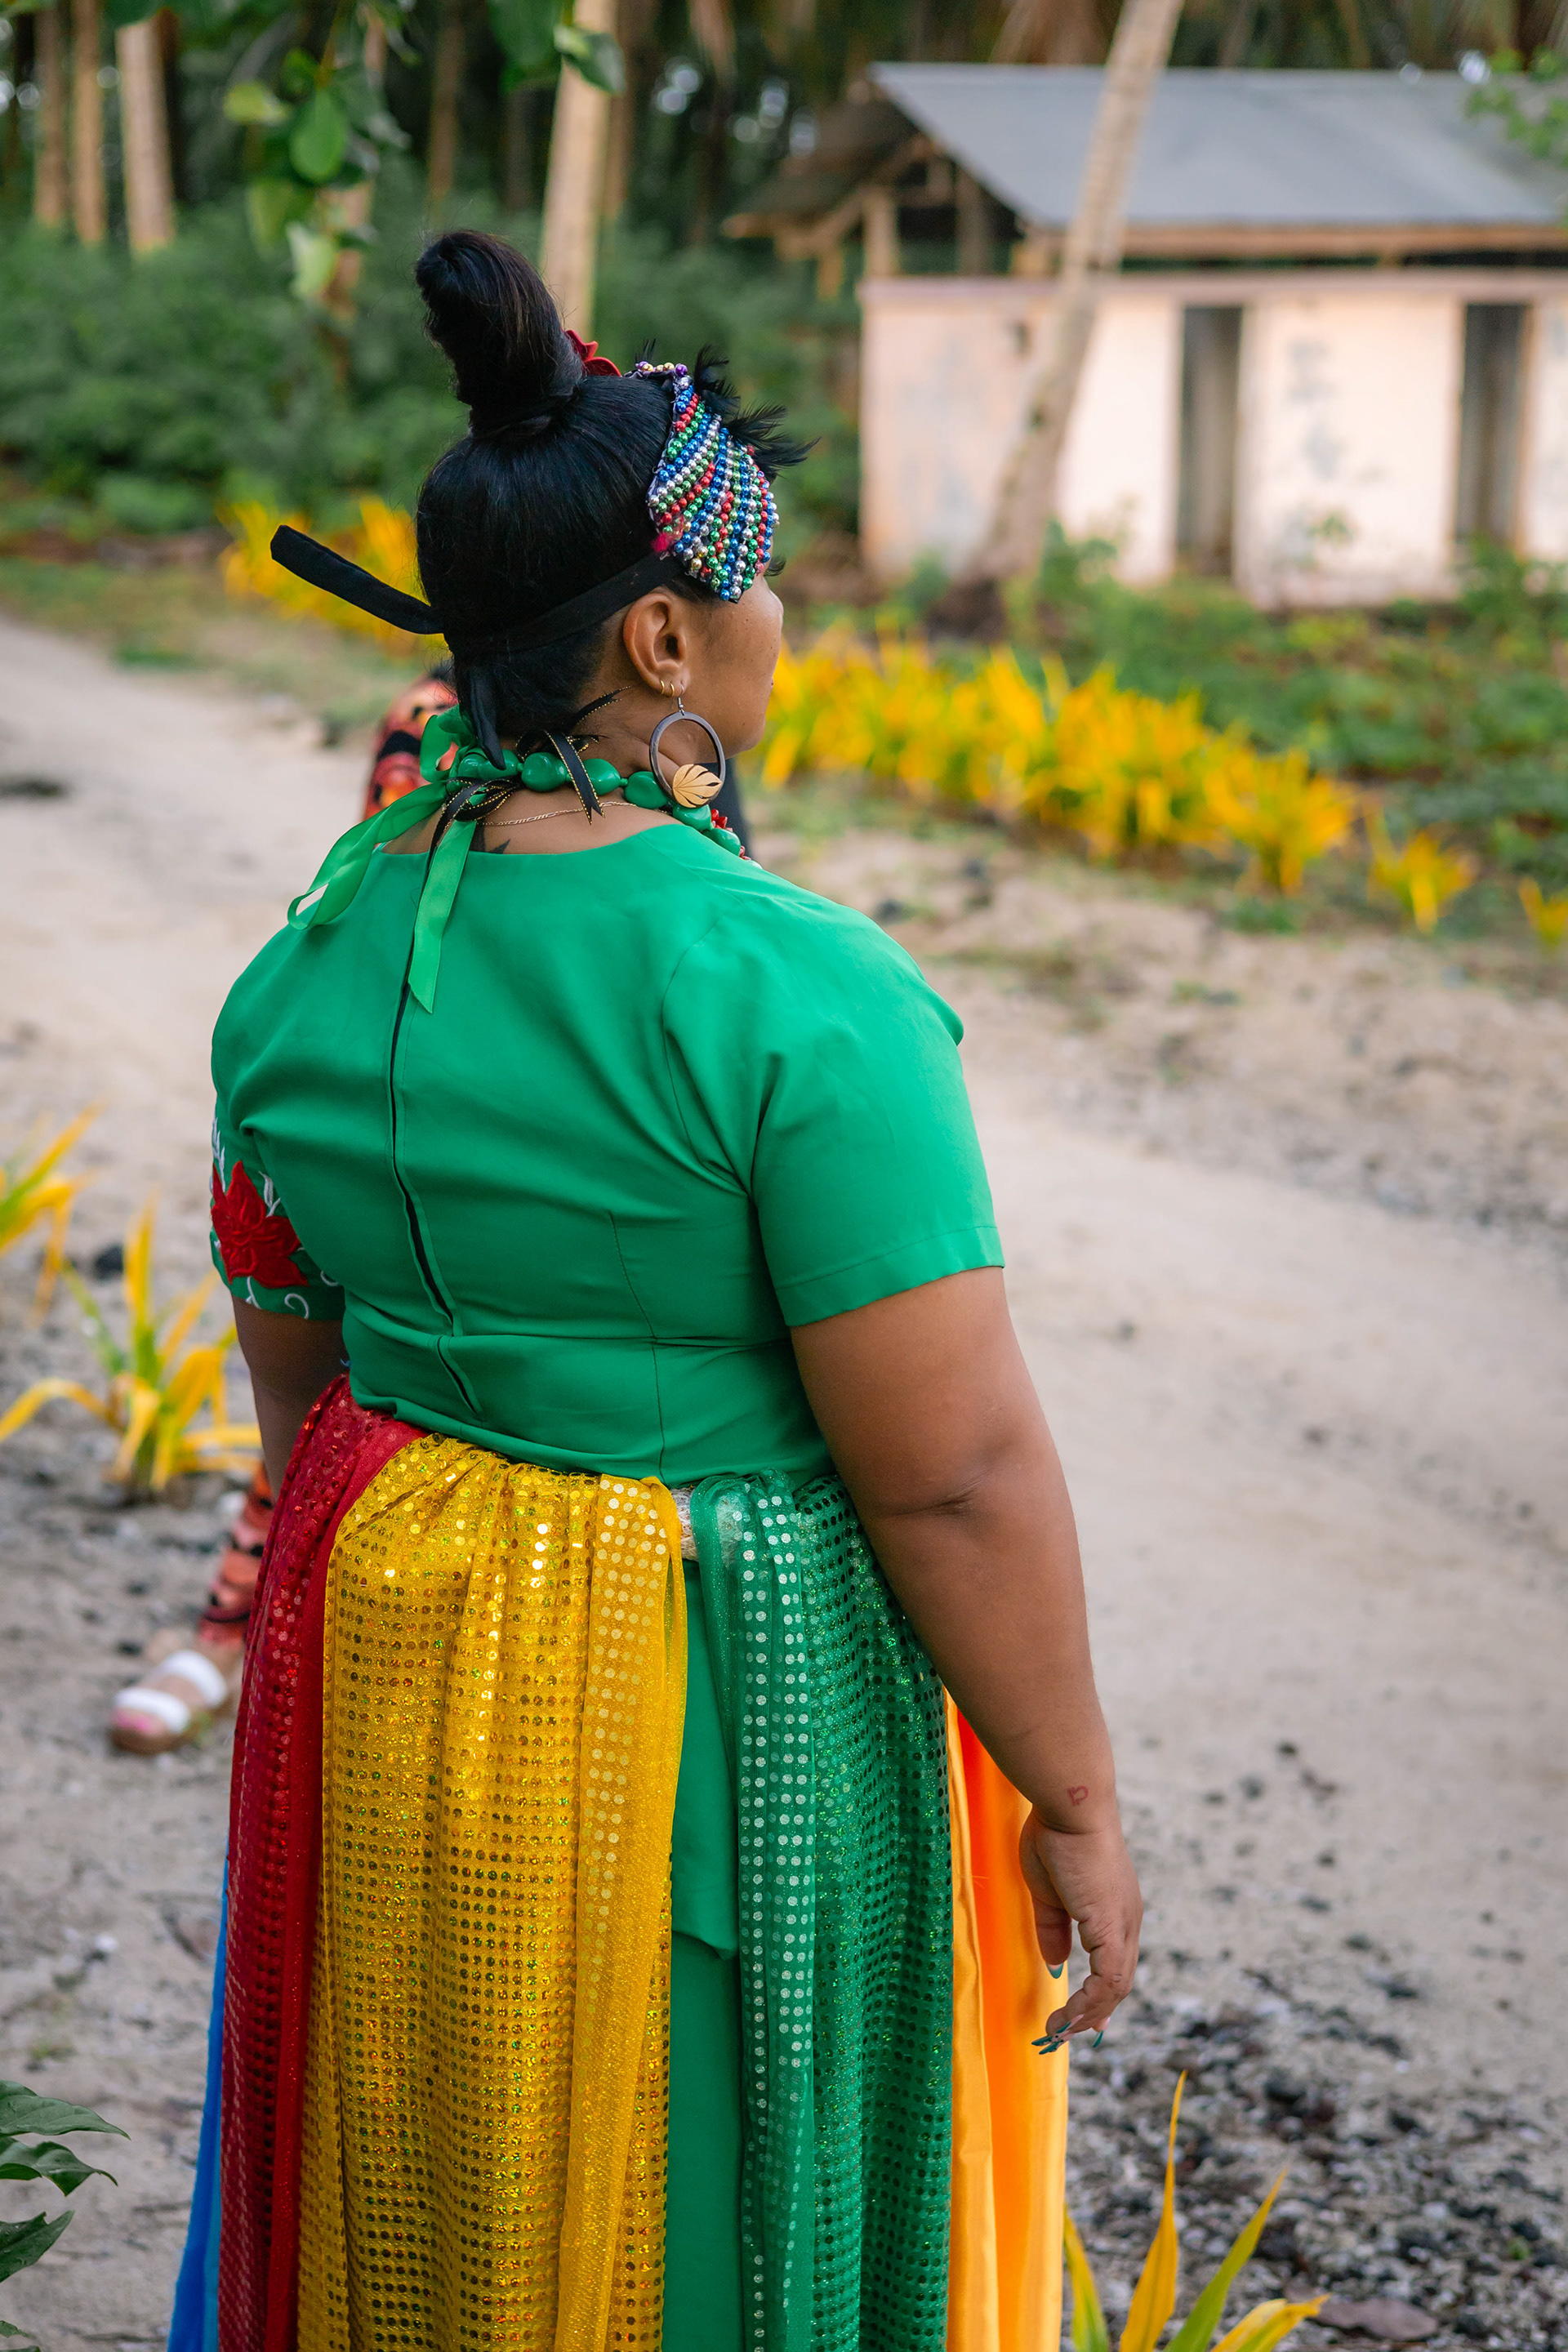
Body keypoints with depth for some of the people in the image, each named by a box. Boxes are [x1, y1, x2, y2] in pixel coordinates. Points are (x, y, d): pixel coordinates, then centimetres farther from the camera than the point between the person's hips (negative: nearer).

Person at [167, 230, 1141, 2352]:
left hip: (397, 1696, 6)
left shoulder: (312, 965, -2)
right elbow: (959, 1475, -20)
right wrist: (1077, 1801, -9)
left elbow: (299, 1371, 9)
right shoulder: (796, 997, -22)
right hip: (728, 1725, -6)